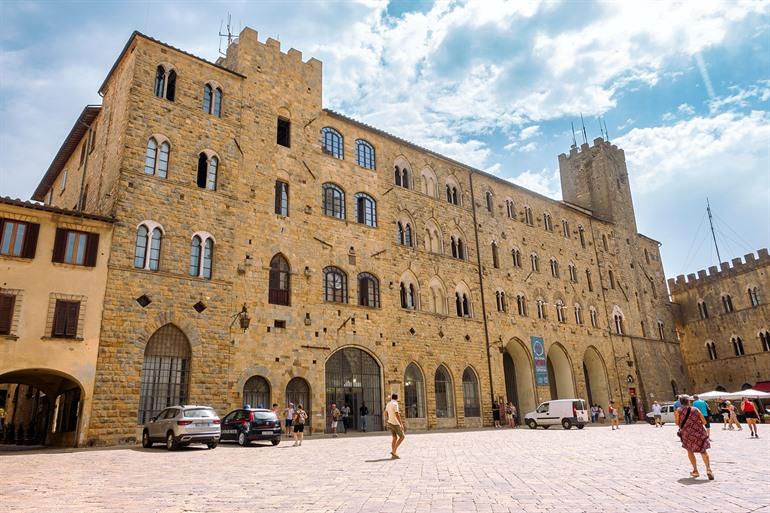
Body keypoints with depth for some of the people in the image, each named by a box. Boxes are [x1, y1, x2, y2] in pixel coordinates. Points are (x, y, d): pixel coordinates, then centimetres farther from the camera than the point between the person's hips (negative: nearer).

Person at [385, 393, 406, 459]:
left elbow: (386, 414, 20)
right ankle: (394, 451, -6)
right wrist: (401, 424, -19)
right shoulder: (395, 404, -17)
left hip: (390, 423, 8)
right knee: (402, 437, 1)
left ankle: (394, 454, 8)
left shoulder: (388, 404, 9)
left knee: (395, 438, 12)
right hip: (395, 424, -8)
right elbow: (397, 415, -22)